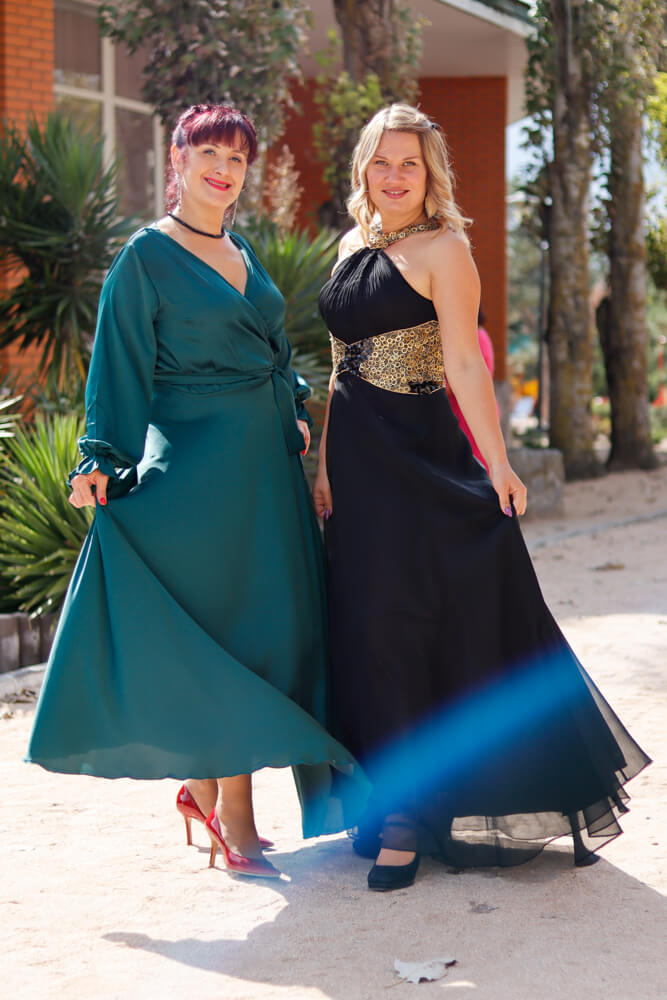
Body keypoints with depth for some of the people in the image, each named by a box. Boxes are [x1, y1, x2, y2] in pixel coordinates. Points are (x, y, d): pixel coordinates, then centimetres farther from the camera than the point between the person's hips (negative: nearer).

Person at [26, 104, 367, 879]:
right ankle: (234, 816, 4)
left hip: (266, 462, 7)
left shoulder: (244, 258, 16)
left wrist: (295, 422, 18)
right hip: (197, 461, -7)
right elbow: (121, 365, -8)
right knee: (223, 633, -5)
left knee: (270, 623, 6)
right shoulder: (146, 256, -5)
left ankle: (208, 786, 18)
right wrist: (103, 460, -13)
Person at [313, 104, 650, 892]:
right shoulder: (354, 247, 14)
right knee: (369, 628, 7)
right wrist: (326, 463, 10)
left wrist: (495, 462, -20)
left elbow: (465, 363, -12)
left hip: (421, 457, -6)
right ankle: (400, 809, 18)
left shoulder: (442, 249, -5)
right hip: (357, 463, 6)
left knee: (399, 625, -6)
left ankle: (406, 814, 4)